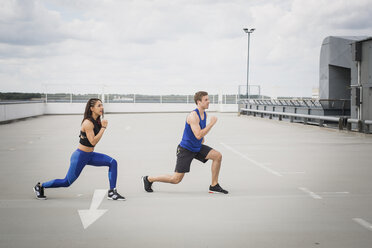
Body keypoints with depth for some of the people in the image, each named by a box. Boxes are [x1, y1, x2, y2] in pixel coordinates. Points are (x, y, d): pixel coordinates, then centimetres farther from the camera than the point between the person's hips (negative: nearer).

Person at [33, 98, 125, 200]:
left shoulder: (97, 121, 4)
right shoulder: (88, 123, -22)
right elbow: (93, 142, -27)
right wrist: (103, 127, -24)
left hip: (90, 155, 8)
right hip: (80, 156, -8)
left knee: (113, 162, -8)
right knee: (67, 182, 4)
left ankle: (112, 192, -4)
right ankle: (40, 186, 24)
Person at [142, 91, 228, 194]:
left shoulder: (204, 114, 5)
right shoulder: (193, 116, -24)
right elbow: (198, 135, -33)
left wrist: (202, 137, 12)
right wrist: (212, 123, -28)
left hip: (197, 147, 8)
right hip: (186, 149, -8)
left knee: (218, 156, -7)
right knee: (176, 179, -6)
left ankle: (214, 186, 3)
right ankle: (148, 179, 13)